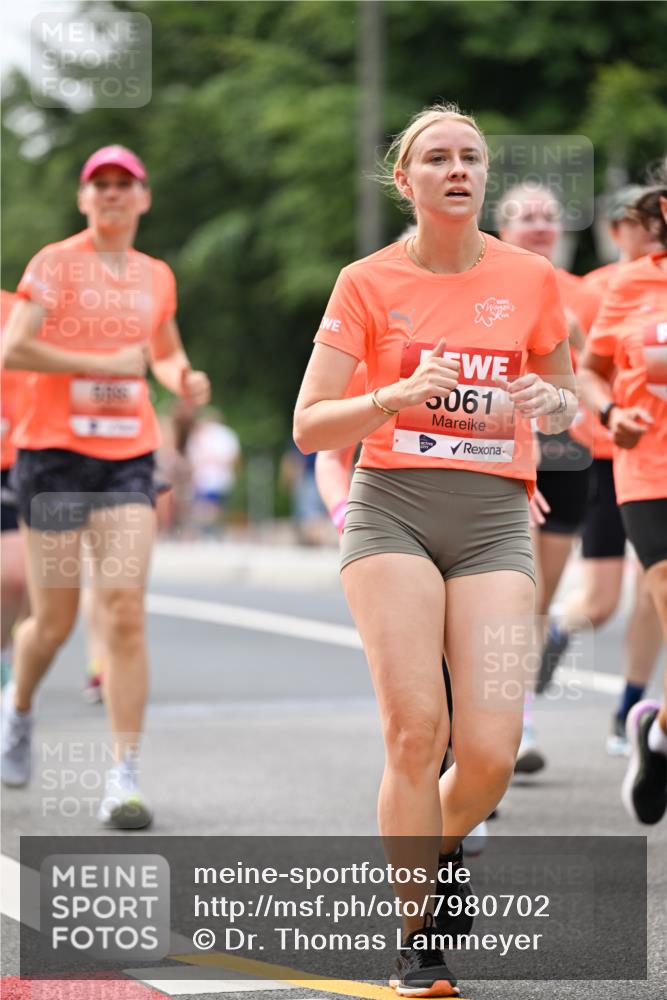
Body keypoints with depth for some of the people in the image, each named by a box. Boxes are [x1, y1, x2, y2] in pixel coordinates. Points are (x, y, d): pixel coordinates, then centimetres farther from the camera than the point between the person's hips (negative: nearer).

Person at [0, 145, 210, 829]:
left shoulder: (156, 277, 12)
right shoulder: (55, 263, -2)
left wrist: (183, 379, 8)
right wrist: (103, 364, -16)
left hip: (128, 456, 3)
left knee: (126, 611, -11)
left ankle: (124, 777, -11)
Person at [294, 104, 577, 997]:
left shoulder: (530, 278, 8)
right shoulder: (369, 282, 3)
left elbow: (562, 397, 20)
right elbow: (308, 427, 0)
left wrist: (555, 402, -4)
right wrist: (398, 397, -18)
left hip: (494, 521, 2)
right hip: (393, 511, -1)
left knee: (490, 750, -12)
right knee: (415, 730, -15)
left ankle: (438, 847, 23)